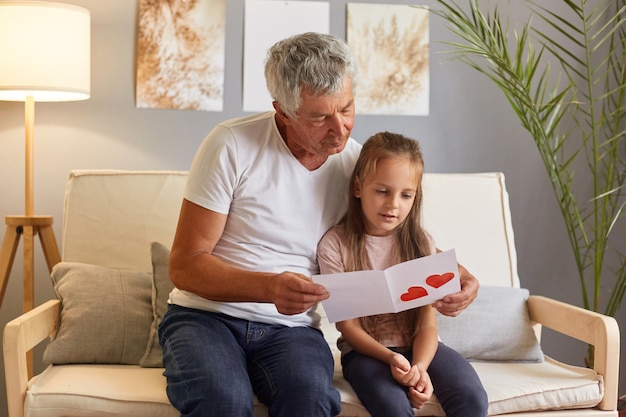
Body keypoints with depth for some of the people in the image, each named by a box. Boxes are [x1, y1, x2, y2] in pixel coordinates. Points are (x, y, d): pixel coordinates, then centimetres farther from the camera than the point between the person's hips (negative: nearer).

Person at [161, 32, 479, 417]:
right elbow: (184, 266, -11)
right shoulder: (232, 145, -11)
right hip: (206, 315, -2)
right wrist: (269, 287, -29)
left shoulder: (357, 162, 1)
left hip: (290, 328, 3)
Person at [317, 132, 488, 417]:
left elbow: (428, 323, -4)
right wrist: (391, 358, -24)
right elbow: (348, 325, -8)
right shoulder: (334, 245, -8)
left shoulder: (420, 243, 1)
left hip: (418, 345, 3)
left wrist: (420, 367, -24)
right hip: (365, 350, -3)